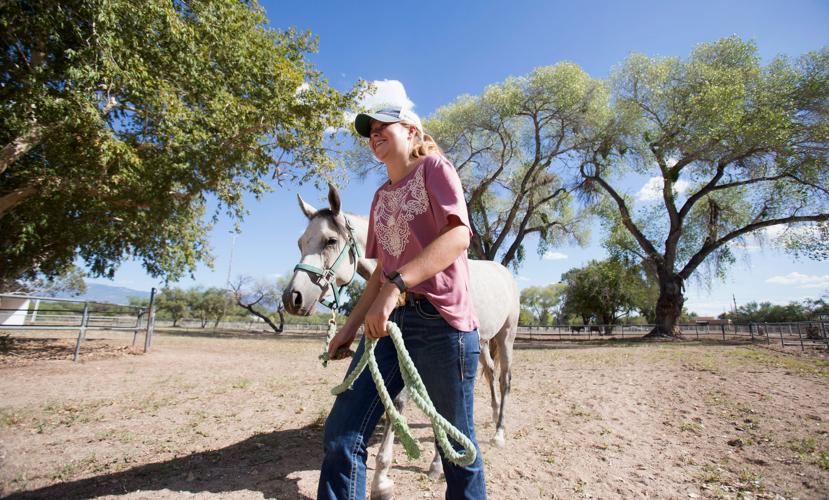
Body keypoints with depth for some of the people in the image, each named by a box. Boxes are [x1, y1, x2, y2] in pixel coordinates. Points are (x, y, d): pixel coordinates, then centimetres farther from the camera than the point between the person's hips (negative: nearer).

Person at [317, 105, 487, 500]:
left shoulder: (433, 168, 0)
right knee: (340, 434, 0)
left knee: (456, 445, 8)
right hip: (389, 321, 6)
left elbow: (458, 235, -17)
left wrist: (396, 285, -28)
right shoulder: (381, 196, 20)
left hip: (442, 320, -6)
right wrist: (351, 326, 17)